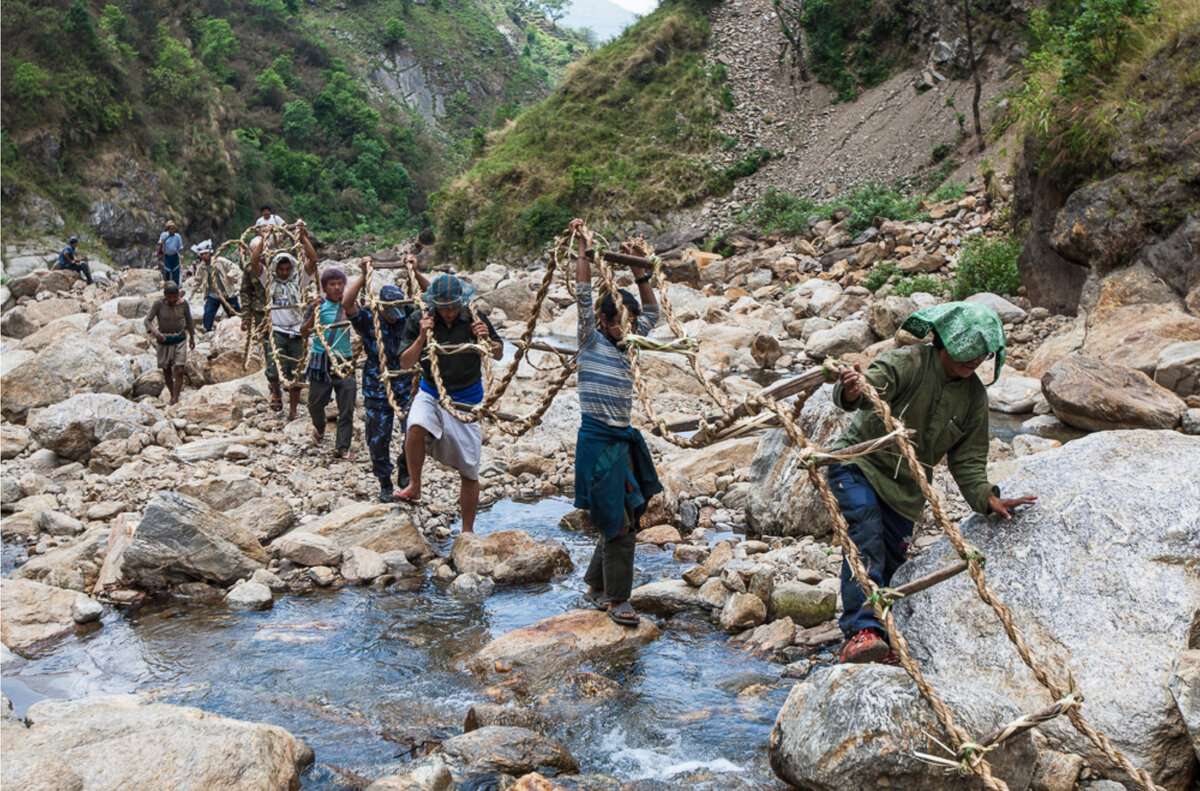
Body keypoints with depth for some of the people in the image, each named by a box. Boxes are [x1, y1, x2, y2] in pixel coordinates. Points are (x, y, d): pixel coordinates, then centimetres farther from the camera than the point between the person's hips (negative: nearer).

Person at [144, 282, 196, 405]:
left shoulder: (183, 303, -7)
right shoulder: (158, 304, -13)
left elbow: (189, 321, 8)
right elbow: (147, 320, -15)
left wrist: (192, 337, 18)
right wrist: (154, 331, -35)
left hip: (180, 340, 0)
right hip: (164, 340, 0)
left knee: (179, 371, -12)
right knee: (166, 371, 11)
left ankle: (175, 399, -10)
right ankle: (172, 394, 31)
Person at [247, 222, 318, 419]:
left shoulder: (299, 279, 7)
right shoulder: (268, 279, 8)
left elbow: (313, 259, -4)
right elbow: (254, 260, -4)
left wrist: (304, 236, -10)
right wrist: (263, 239, -7)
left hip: (296, 331, 1)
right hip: (275, 330, -1)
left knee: (295, 373, 6)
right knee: (274, 369, -17)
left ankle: (293, 409, 18)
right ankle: (276, 392, 14)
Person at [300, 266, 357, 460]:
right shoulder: (318, 306, 3)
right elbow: (305, 332, -3)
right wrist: (314, 314, -16)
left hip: (344, 361, 1)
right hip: (320, 361, -1)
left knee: (347, 407, -5)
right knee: (315, 403, 6)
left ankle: (342, 447, 2)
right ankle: (319, 428, 39)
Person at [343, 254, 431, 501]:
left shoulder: (408, 316, -2)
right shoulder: (368, 321, -8)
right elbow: (347, 303, -24)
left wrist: (415, 272, -20)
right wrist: (364, 276, -29)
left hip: (406, 386, 1)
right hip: (376, 391, -1)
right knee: (378, 439, 5)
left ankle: (404, 466, 17)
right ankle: (385, 483, 26)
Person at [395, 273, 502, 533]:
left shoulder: (475, 319, -5)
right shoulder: (419, 321, -7)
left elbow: (499, 354, 5)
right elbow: (405, 363, -7)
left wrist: (487, 340, -17)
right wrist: (422, 337, -22)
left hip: (466, 399, 0)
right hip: (431, 394, 0)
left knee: (469, 470, 2)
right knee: (416, 427, -34)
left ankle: (467, 529, 18)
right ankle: (414, 485, -11)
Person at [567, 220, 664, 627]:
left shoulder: (624, 345, 13)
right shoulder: (591, 343, -4)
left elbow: (652, 313, 22)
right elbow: (583, 293, -11)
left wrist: (639, 273, 12)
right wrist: (583, 247, -11)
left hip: (624, 440, 7)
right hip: (598, 442, -7)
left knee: (621, 520, 11)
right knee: (617, 523, -6)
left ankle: (597, 585, 25)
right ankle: (616, 598, 3)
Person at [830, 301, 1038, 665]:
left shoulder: (974, 396, 1)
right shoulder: (906, 363, -17)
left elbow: (967, 459, 6)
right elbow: (869, 385, -35)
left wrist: (985, 498, -9)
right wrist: (850, 392, -60)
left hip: (905, 489, 6)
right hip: (859, 466, -6)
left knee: (891, 561, 5)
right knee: (867, 539, -27)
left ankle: (880, 648, 18)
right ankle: (861, 631, -36)